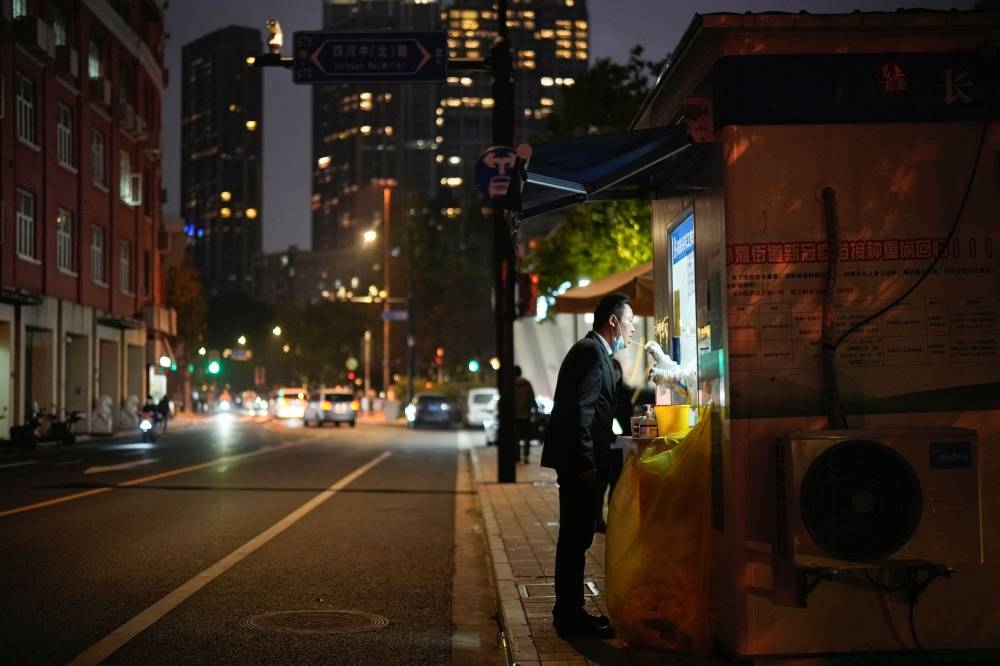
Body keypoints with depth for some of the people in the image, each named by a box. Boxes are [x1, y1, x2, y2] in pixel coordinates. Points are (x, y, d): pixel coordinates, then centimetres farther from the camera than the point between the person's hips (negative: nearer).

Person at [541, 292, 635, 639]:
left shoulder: (592, 351, 18)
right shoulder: (592, 352, -14)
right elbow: (579, 410, -21)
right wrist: (586, 463, -22)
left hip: (577, 460, 11)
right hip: (578, 459, -11)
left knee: (575, 537, 14)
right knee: (576, 537, -5)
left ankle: (569, 612, 22)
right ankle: (571, 616, 1)